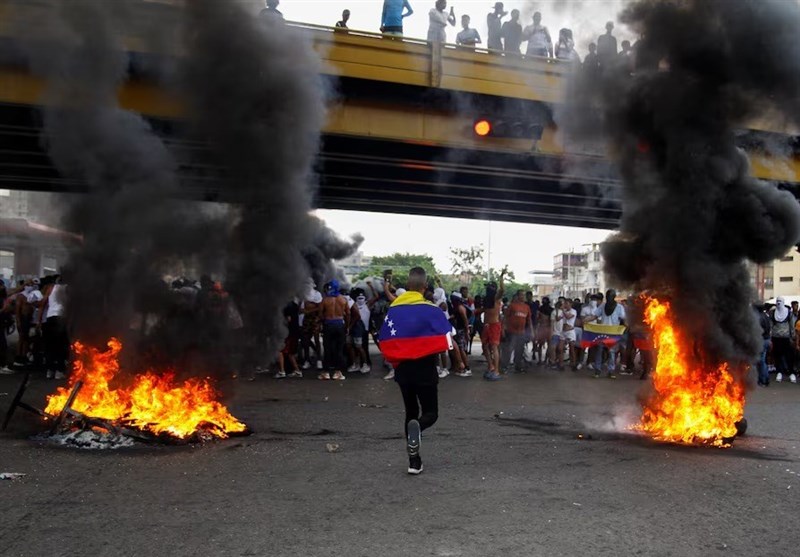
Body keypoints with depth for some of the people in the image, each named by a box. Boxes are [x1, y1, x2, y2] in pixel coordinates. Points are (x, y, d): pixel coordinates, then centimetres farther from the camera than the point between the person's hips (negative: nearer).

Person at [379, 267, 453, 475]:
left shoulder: (393, 309, -1)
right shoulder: (431, 310, -11)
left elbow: (385, 344, 0)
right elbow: (446, 343, -13)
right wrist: (430, 349, 7)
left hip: (403, 370, 4)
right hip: (425, 370, -4)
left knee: (411, 412, 18)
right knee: (431, 412, 9)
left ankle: (414, 461, 16)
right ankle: (417, 427, -27)